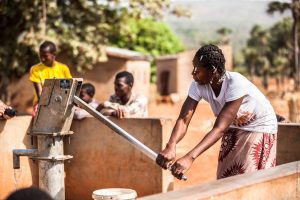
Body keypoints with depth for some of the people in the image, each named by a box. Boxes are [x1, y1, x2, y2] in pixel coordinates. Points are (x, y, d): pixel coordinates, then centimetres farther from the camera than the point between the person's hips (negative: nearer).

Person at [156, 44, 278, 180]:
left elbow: (220, 128, -41)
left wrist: (190, 157, -53)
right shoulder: (198, 85, -20)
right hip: (234, 129, 5)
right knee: (224, 179, 6)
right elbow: (183, 119, -27)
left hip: (260, 127, -5)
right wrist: (170, 147, -48)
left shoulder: (235, 84, -36)